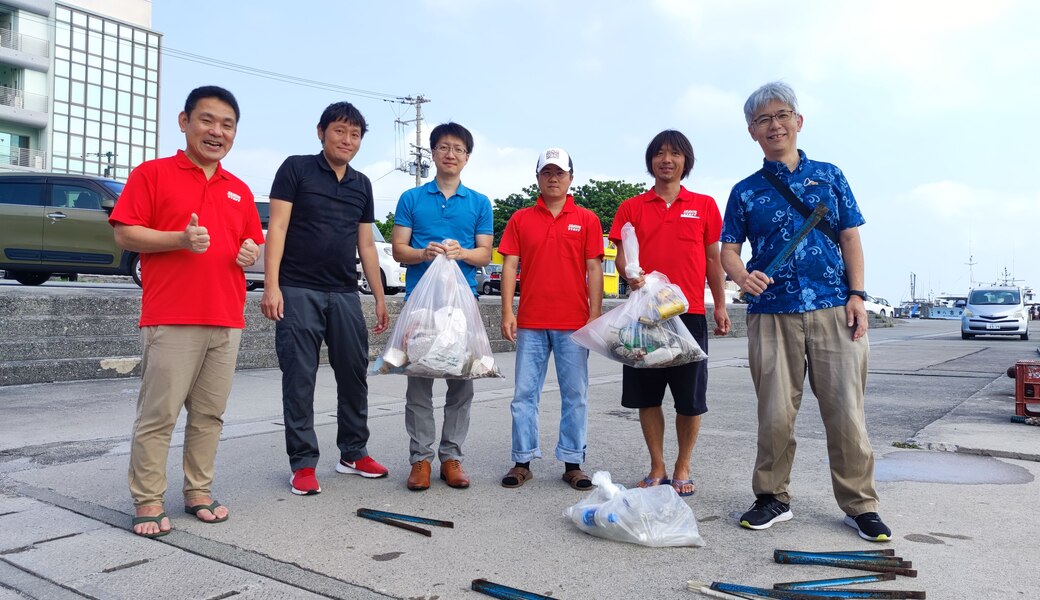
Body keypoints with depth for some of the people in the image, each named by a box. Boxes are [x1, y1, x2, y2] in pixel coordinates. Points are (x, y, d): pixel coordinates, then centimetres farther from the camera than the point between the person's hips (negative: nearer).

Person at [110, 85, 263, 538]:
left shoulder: (239, 190, 18)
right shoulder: (152, 173, 3)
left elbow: (253, 243, 24)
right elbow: (125, 234, -3)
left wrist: (251, 253, 0)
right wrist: (180, 238, -17)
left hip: (227, 321, 5)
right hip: (170, 319, -5)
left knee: (209, 414, 9)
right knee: (158, 414, -2)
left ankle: (199, 492, 20)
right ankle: (148, 502, 9)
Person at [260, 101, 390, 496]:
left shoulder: (362, 185, 15)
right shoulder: (296, 169, 1)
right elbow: (277, 227, -6)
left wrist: (380, 297, 13)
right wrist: (271, 285, -15)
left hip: (345, 295, 5)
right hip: (299, 292, -5)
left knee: (354, 375, 8)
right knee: (299, 379, -1)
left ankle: (353, 453, 23)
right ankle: (303, 464, 9)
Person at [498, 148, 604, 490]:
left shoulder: (587, 220, 6)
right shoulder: (520, 219, 8)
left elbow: (594, 269, 2)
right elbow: (509, 265, 4)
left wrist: (595, 315, -5)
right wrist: (507, 312, -5)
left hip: (574, 323, 0)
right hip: (530, 323, 1)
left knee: (575, 395, 5)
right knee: (524, 394, 5)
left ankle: (572, 463, 16)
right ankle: (522, 461, 15)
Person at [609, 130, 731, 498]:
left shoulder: (704, 206, 9)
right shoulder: (631, 208, 9)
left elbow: (713, 259, 11)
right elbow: (621, 255, 6)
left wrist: (720, 306, 6)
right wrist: (631, 274, -17)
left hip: (690, 313, 0)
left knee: (691, 398, 2)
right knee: (647, 395, 5)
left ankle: (683, 468, 19)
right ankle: (657, 468, 19)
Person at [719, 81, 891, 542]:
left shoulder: (828, 175, 13)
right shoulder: (746, 191, 11)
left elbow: (851, 239, 10)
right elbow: (728, 248, 7)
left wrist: (857, 295, -1)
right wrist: (742, 275, -16)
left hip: (834, 309, 0)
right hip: (772, 313, 0)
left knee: (846, 411, -1)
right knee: (775, 414, 2)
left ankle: (860, 504, 15)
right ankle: (772, 498, 18)